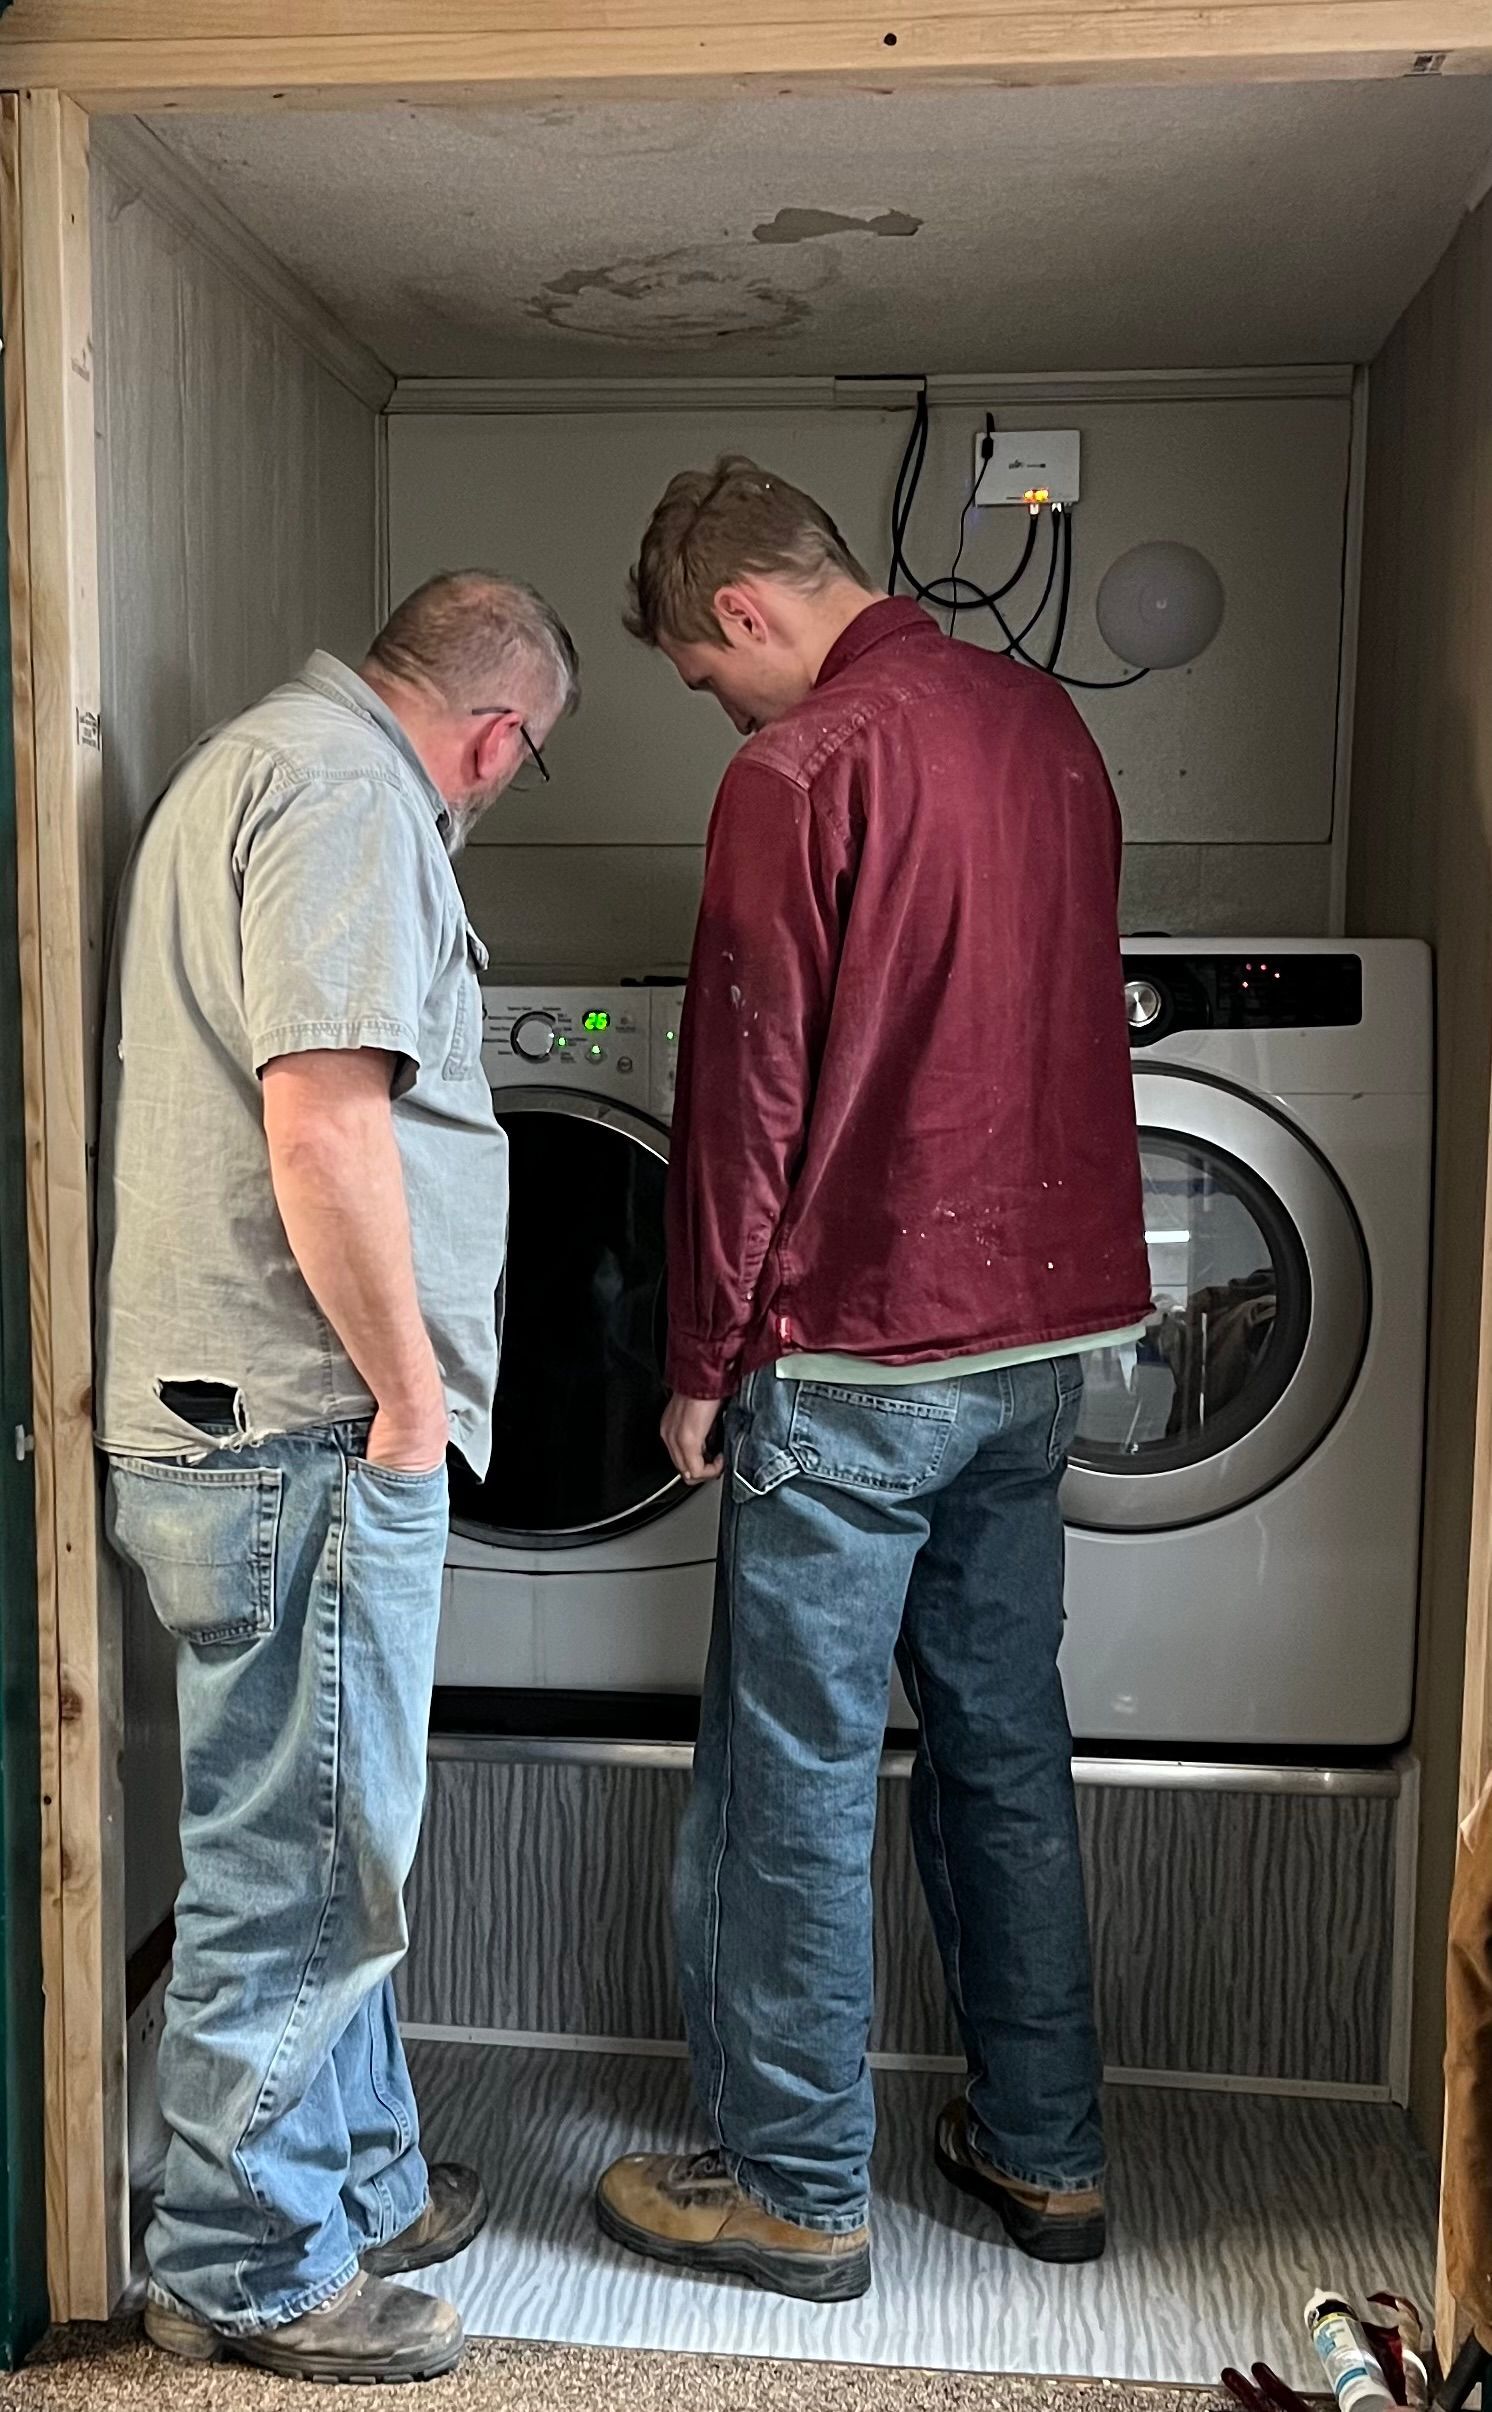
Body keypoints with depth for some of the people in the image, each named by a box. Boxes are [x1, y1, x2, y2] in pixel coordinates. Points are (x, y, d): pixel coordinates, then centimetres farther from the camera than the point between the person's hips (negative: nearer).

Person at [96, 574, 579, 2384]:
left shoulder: (281, 760, 19)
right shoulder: (344, 792, -14)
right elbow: (322, 1121, -25)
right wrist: (410, 1389, -15)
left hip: (283, 1425, 11)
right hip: (298, 1426, -11)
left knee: (326, 1840, 20)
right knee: (297, 1861, 3)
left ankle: (358, 2183, 36)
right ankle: (248, 2269, 19)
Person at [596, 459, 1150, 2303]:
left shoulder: (798, 774, -15)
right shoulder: (1044, 722, 8)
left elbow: (743, 1102, -15)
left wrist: (702, 1368, -5)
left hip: (859, 1353, -8)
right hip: (1048, 1323, 8)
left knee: (793, 1780, 5)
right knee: (1005, 1745, 18)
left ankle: (796, 2189, 19)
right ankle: (1044, 2149, 30)